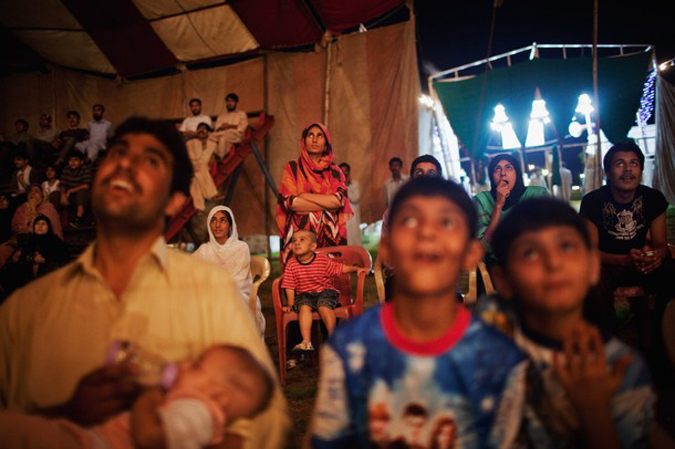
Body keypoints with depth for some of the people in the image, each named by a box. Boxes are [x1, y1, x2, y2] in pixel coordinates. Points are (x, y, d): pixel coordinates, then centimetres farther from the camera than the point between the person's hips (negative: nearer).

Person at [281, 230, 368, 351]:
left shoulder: (322, 260, -4)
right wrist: (290, 304, -1)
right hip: (304, 294, 2)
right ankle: (306, 342, -34)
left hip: (325, 291, -2)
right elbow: (290, 286, 2)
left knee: (323, 306, -31)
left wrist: (356, 269, -5)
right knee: (304, 307, -29)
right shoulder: (291, 264, -1)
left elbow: (339, 268, 4)